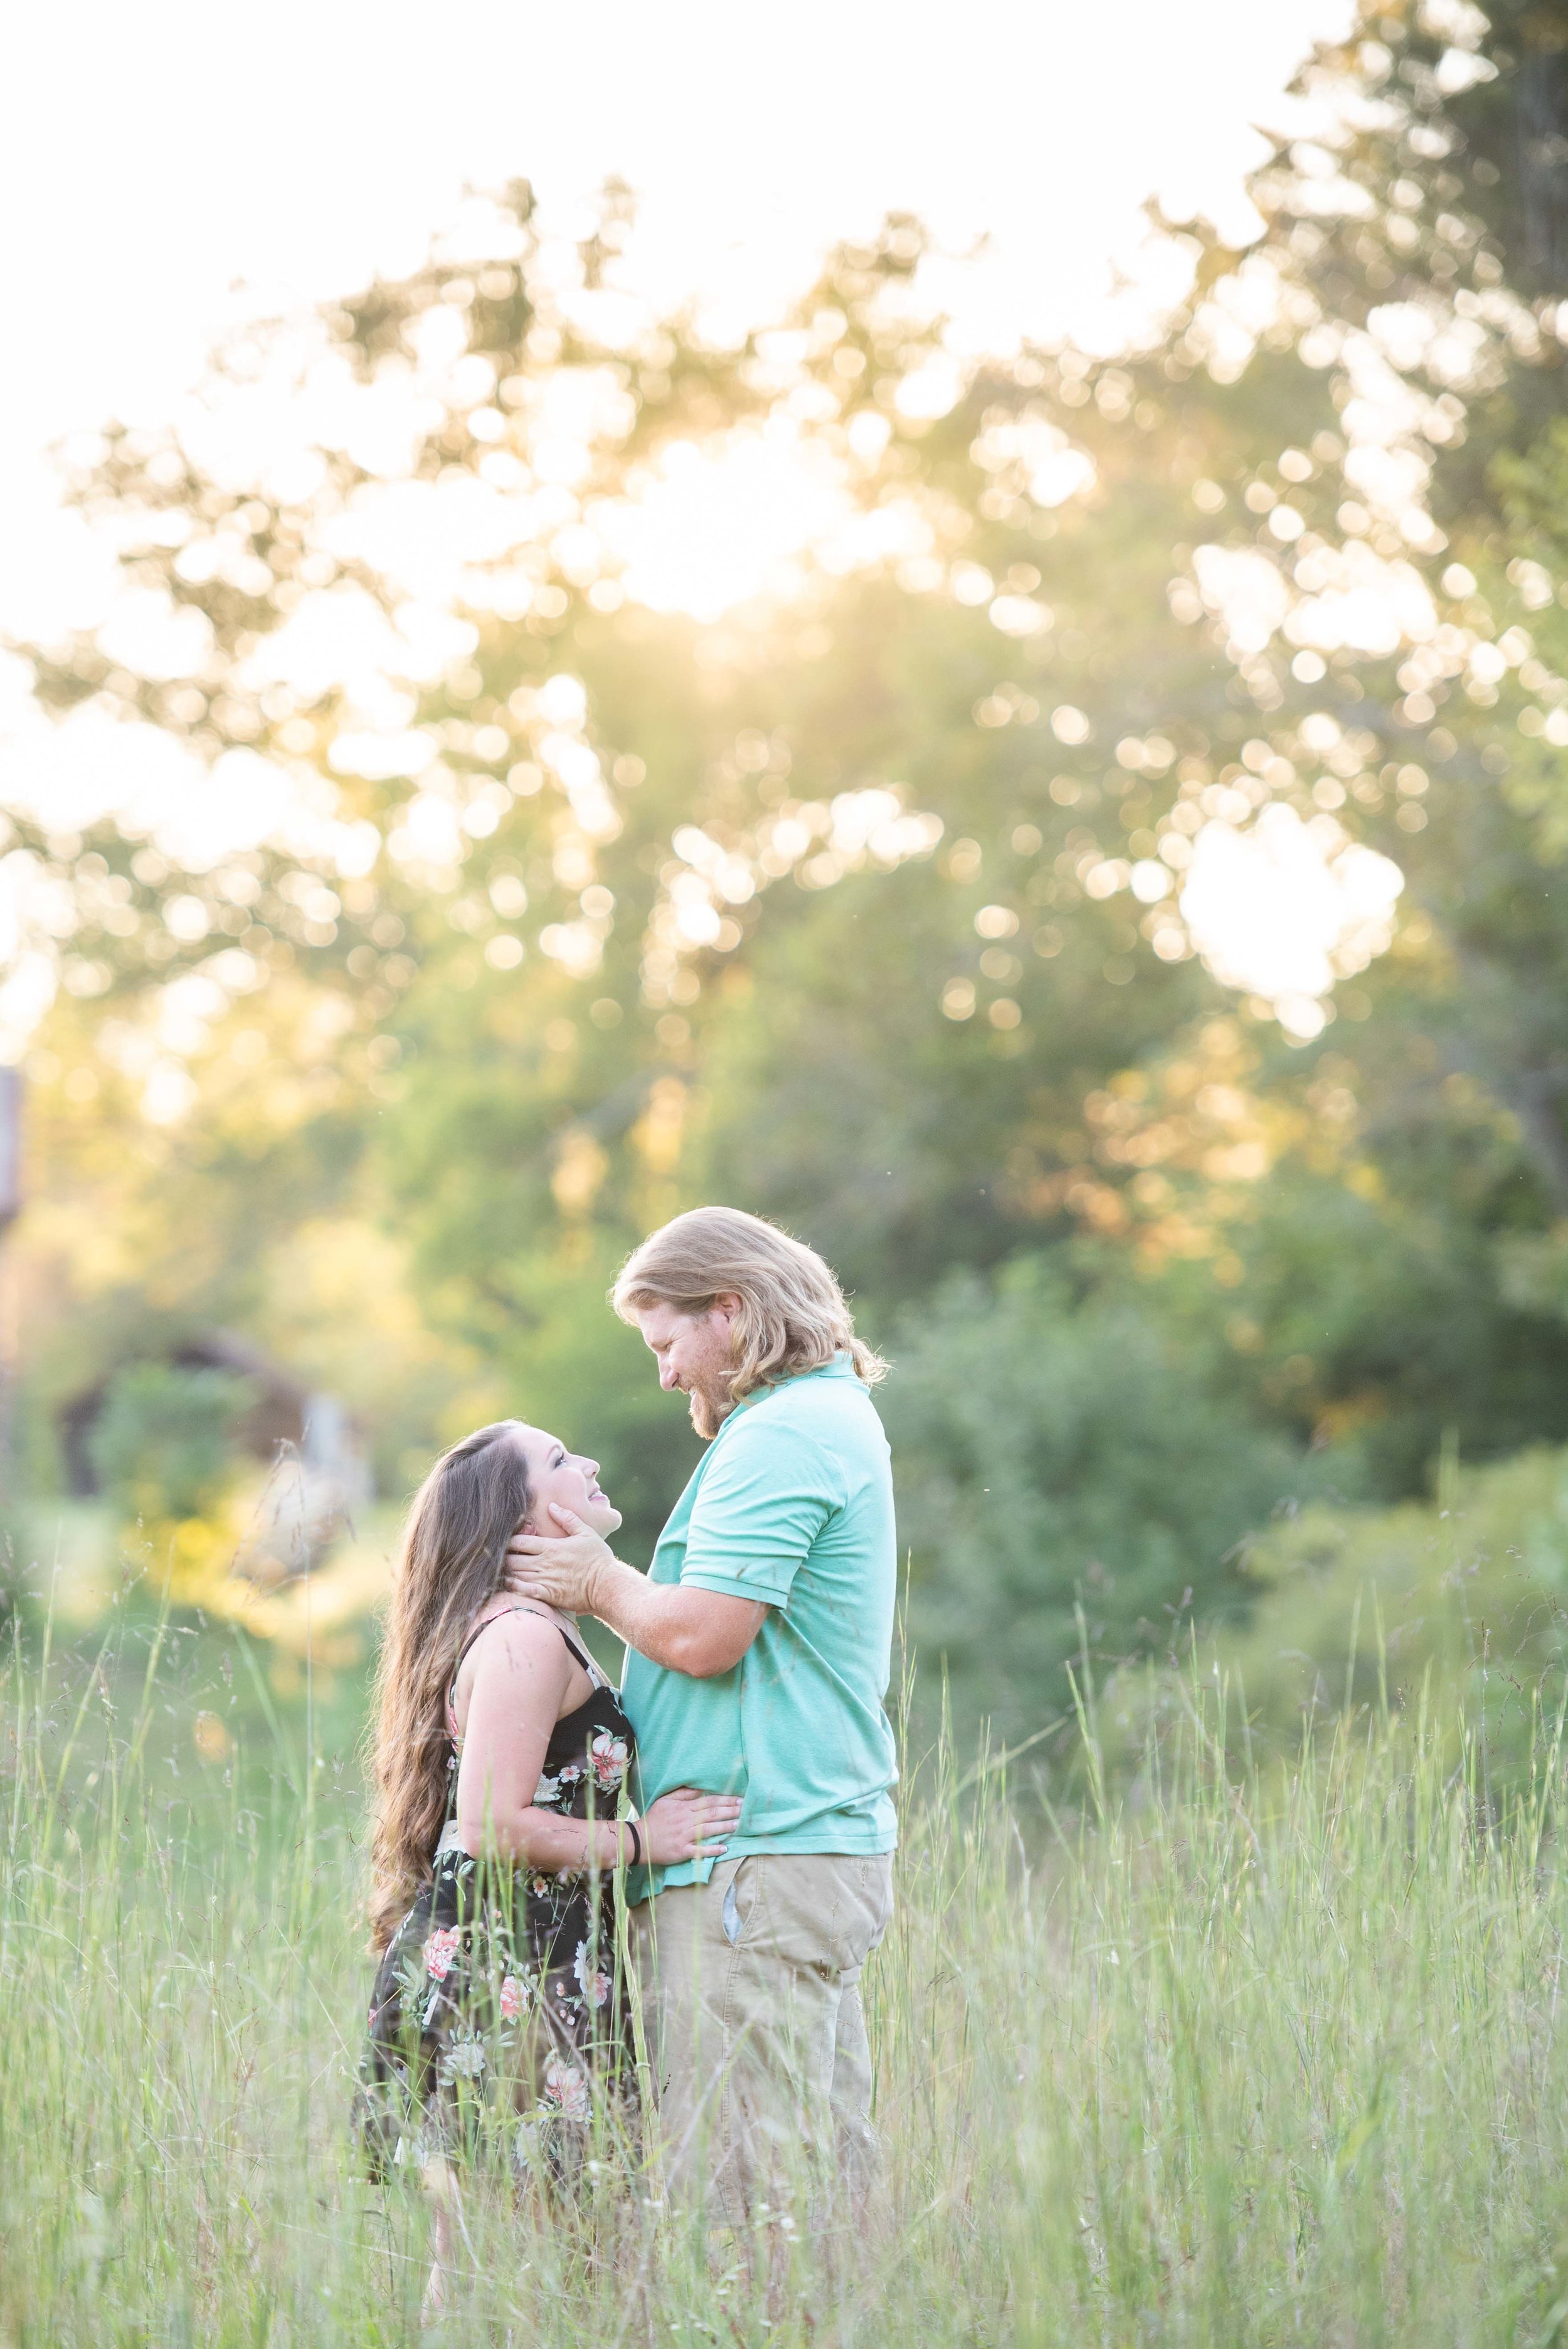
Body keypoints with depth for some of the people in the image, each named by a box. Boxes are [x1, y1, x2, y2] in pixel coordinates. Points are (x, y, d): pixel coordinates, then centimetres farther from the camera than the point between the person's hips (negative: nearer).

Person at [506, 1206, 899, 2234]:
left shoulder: (777, 1437, -13)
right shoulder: (837, 1417, 20)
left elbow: (703, 1636, -19)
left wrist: (601, 1584, -2)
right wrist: (611, 1577, 11)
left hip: (758, 1867, -11)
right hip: (831, 1843, 11)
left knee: (738, 2188, -8)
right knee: (825, 2172, 10)